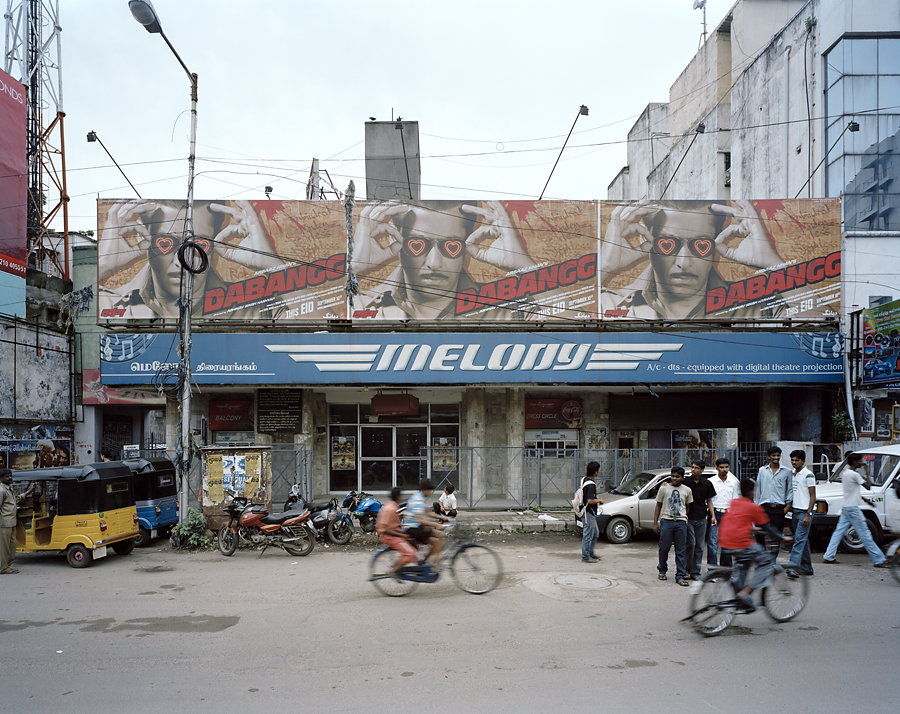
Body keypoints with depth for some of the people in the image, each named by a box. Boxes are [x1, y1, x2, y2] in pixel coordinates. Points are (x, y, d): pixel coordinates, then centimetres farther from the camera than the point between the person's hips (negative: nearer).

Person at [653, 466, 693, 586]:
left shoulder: (687, 490, 10)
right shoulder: (664, 488, 6)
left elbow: (688, 507, 16)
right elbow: (658, 506, 9)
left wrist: (687, 520, 5)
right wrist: (655, 523, 3)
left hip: (681, 522, 1)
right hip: (666, 521, -1)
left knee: (681, 550, 0)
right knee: (664, 548, 1)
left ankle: (680, 576, 4)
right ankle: (662, 571, 22)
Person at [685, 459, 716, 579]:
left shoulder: (707, 484, 3)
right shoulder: (686, 482, -2)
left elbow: (709, 501, 10)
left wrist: (713, 516, 1)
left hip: (701, 519, 2)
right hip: (688, 517, -2)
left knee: (700, 546, 5)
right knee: (691, 544, -7)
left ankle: (695, 572, 13)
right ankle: (688, 569, 5)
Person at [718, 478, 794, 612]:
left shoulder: (734, 502, 17)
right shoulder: (754, 507, -1)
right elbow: (767, 528, 4)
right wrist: (783, 538, 16)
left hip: (725, 544, 7)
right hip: (742, 544, -7)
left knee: (743, 564, 32)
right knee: (768, 562, 7)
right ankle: (744, 593, -5)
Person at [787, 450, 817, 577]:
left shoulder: (808, 475, -9)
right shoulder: (792, 474, 15)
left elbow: (812, 496, -11)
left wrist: (808, 515, -17)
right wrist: (787, 507, 13)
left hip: (805, 511, -8)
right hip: (795, 511, 8)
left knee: (799, 540, -14)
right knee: (803, 540, 12)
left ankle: (793, 567, -22)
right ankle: (807, 568, 19)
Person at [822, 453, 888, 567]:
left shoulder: (845, 473, 13)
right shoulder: (854, 474, -16)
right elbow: (868, 486, -15)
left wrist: (864, 499, 19)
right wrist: (867, 474, -3)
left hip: (845, 507, 9)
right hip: (852, 508, -9)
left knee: (839, 531, 9)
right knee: (864, 534, -4)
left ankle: (828, 557, 8)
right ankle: (878, 560, 2)